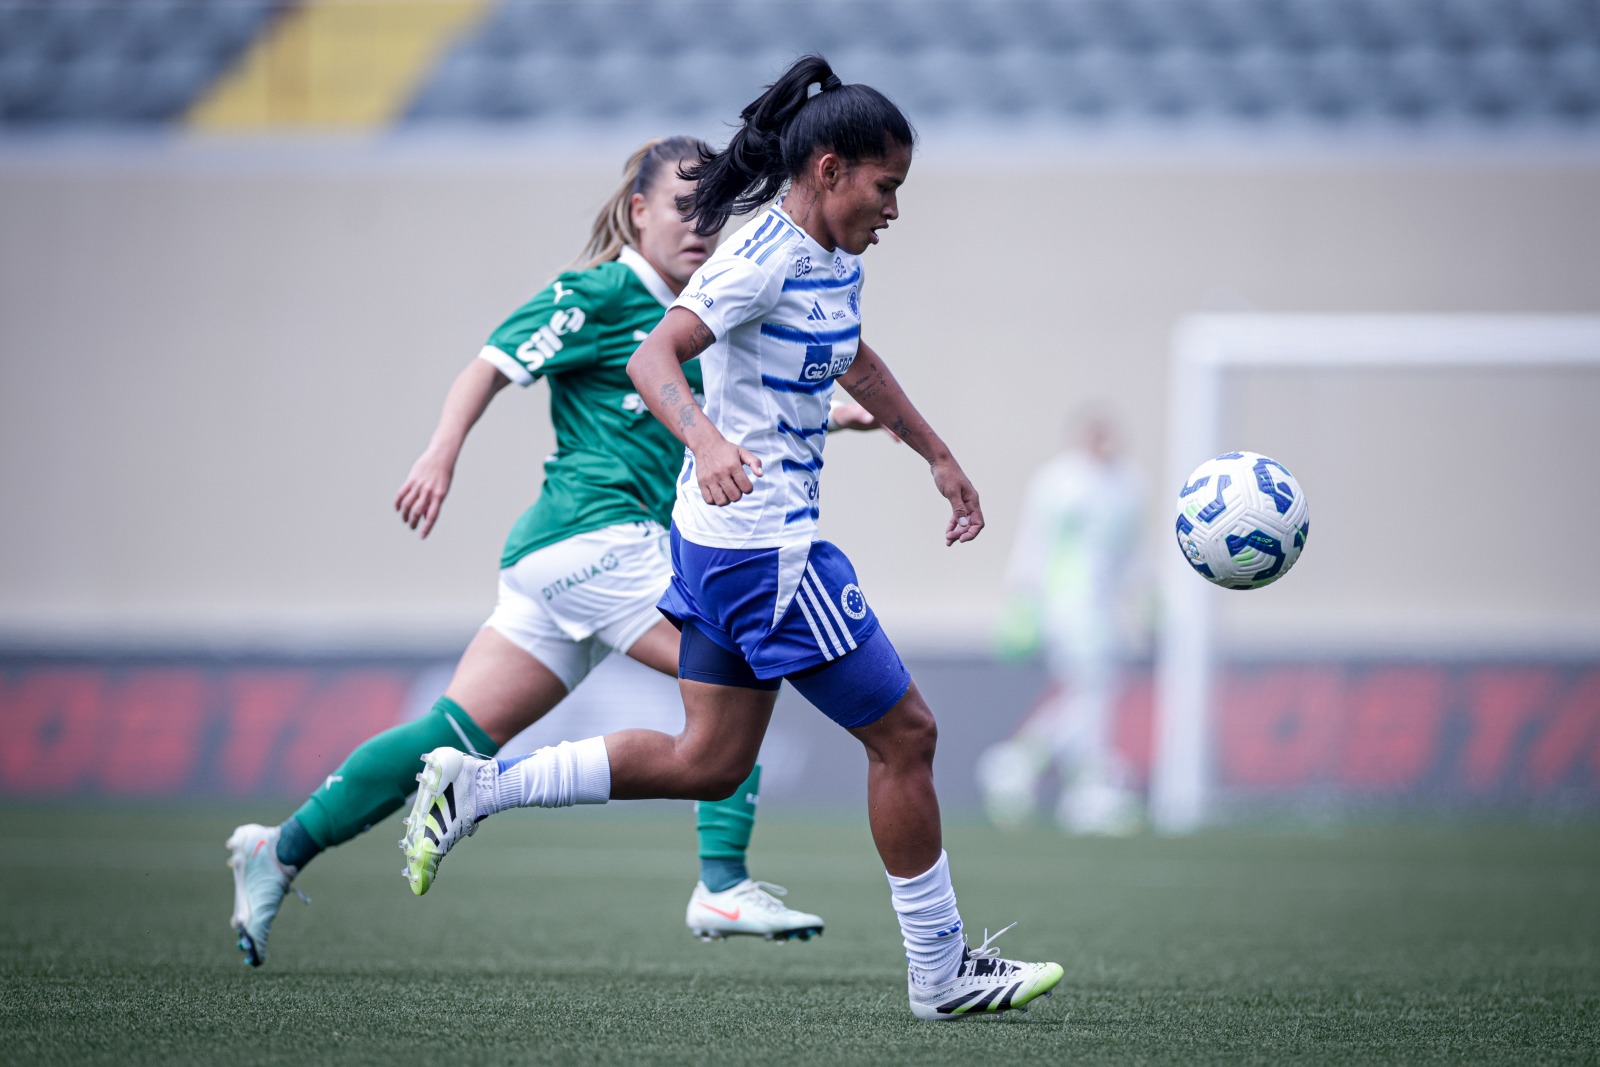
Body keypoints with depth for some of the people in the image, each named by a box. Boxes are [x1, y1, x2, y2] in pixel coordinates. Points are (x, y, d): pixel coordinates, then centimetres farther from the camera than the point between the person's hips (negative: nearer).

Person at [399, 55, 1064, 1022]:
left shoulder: (834, 256, 11)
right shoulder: (765, 257, -19)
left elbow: (855, 362, 30)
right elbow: (653, 358, -29)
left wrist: (941, 460, 34)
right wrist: (708, 441, -47)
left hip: (724, 541, 10)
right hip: (764, 545, -10)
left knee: (709, 762, 12)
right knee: (904, 735, -1)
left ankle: (478, 787, 10)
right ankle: (941, 971, 8)